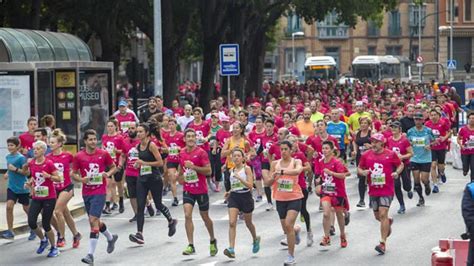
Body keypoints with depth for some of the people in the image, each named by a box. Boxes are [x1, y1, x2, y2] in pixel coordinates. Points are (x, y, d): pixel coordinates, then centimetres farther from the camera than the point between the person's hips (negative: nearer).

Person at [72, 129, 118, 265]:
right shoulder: (79, 156, 0)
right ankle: (111, 237, 45)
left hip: (99, 192, -4)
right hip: (86, 192, 4)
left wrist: (108, 174, -10)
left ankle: (91, 254, -14)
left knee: (93, 220, -14)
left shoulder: (103, 154, -3)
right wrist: (81, 179, -12)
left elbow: (114, 167, 11)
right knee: (95, 221, 16)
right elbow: (74, 174, 8)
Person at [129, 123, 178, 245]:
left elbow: (160, 162, -15)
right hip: (142, 179, 6)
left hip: (154, 179, -6)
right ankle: (139, 234, -11)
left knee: (158, 204, 8)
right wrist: (138, 164, 6)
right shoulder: (138, 146, 8)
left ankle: (171, 221, 37)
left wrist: (144, 163, -19)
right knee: (140, 206, -6)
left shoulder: (151, 145, -12)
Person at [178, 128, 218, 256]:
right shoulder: (182, 153, 5)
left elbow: (208, 171, -16)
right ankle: (191, 246, -13)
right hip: (187, 190, 3)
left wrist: (193, 167, -23)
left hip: (201, 190, -3)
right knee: (187, 215, -14)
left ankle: (213, 241, 34)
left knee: (205, 217, 10)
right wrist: (181, 176, 13)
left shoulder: (201, 152, -11)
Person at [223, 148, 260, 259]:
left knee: (248, 223, 15)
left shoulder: (246, 169, -8)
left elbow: (250, 185, -16)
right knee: (232, 223, -13)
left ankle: (255, 239, 45)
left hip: (245, 196, -3)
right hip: (234, 197, 3)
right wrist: (229, 192, 5)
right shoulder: (232, 170, 7)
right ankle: (231, 249, -20)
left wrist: (239, 178, -26)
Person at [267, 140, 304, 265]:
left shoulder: (296, 162, -8)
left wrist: (281, 171, -43)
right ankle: (296, 231, 51)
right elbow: (268, 182, 4)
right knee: (286, 230, 13)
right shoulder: (275, 164, 2)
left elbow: (297, 171, -32)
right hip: (280, 199, 4)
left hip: (294, 198, -4)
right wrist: (273, 177, -19)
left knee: (288, 224, -20)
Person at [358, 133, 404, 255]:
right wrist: (362, 172, -11)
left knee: (383, 214, -14)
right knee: (377, 216, 14)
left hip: (387, 190, -4)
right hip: (373, 190, 4)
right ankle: (388, 222, 51)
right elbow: (359, 168, 12)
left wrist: (397, 172, -10)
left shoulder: (391, 154, -4)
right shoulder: (366, 155, 2)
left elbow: (400, 165, 9)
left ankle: (383, 244, -10)